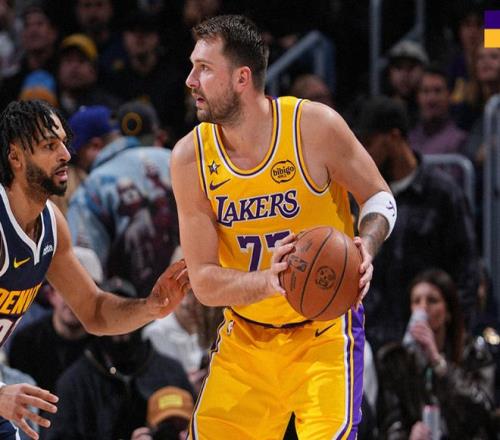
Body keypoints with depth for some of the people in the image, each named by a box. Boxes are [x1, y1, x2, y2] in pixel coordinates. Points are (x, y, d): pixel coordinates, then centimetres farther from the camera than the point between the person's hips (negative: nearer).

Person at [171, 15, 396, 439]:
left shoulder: (314, 126, -16)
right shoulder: (190, 157, -9)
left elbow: (380, 197, -1)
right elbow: (203, 281, -10)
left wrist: (365, 247, -23)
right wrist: (268, 282, -30)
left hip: (324, 329, -3)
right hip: (246, 336, 3)